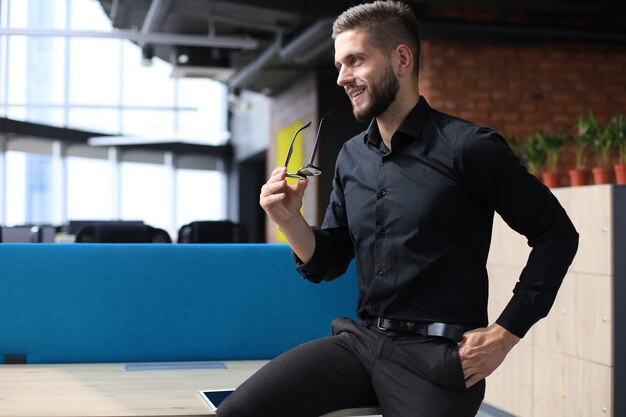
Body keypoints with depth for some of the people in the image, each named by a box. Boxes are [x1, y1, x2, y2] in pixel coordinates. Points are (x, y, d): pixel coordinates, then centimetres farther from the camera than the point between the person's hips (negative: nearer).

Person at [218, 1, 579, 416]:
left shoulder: (466, 147, -9)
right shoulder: (352, 156, 10)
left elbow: (557, 233, -5)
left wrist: (506, 333, -7)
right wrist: (289, 218, -6)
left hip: (437, 355, -5)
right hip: (361, 341, 5)